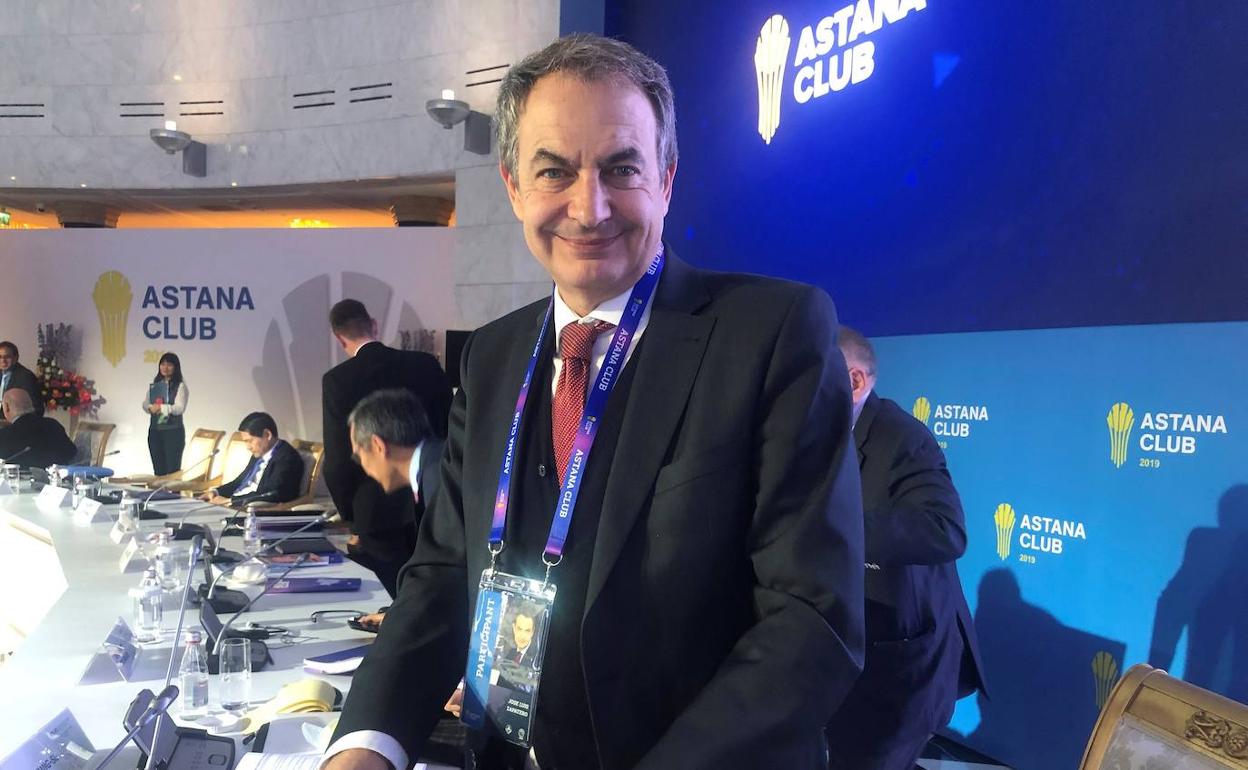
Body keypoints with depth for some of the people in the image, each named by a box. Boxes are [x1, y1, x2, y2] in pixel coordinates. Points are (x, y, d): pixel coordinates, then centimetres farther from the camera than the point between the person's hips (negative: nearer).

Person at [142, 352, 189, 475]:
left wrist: (162, 407, -28)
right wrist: (151, 408, -15)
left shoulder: (180, 386, -3)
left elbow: (180, 408, -14)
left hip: (173, 431, -5)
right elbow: (145, 404, 7)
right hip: (154, 431, 5)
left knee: (172, 471, -4)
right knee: (158, 471, 10)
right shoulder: (154, 385, 14)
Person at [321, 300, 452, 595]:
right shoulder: (427, 365, 0)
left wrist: (351, 518, 3)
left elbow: (337, 460, -10)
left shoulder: (338, 379, -10)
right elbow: (449, 431, 5)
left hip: (379, 515, -3)